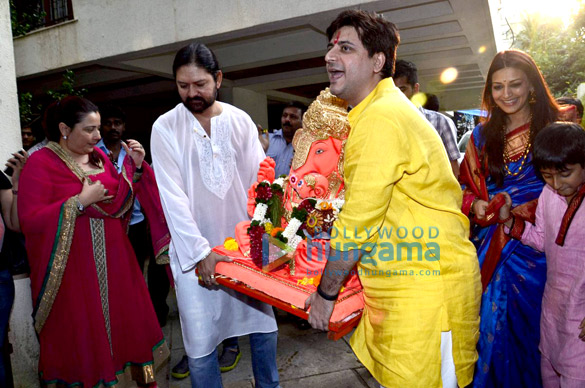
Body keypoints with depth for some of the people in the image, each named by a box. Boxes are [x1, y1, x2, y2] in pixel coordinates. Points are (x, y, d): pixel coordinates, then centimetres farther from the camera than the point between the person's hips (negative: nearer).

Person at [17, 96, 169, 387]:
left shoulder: (99, 156, 6)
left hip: (113, 260, 5)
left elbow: (118, 202, 7)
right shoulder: (40, 163, -10)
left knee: (122, 320, 15)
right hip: (72, 267, -5)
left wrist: (135, 166, -4)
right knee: (81, 333, 8)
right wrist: (80, 201, -21)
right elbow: (29, 220, -16)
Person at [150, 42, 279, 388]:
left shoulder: (240, 121, 2)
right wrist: (201, 251, -15)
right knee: (201, 341, 4)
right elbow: (173, 196, -9)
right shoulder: (166, 128, -3)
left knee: (264, 323, 13)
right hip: (195, 248, -2)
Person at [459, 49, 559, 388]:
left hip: (534, 246, -2)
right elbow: (465, 185, 13)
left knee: (527, 326, 8)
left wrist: (520, 212, -17)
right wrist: (475, 204, -8)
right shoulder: (482, 136, 9)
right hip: (490, 245, 3)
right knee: (489, 321, 9)